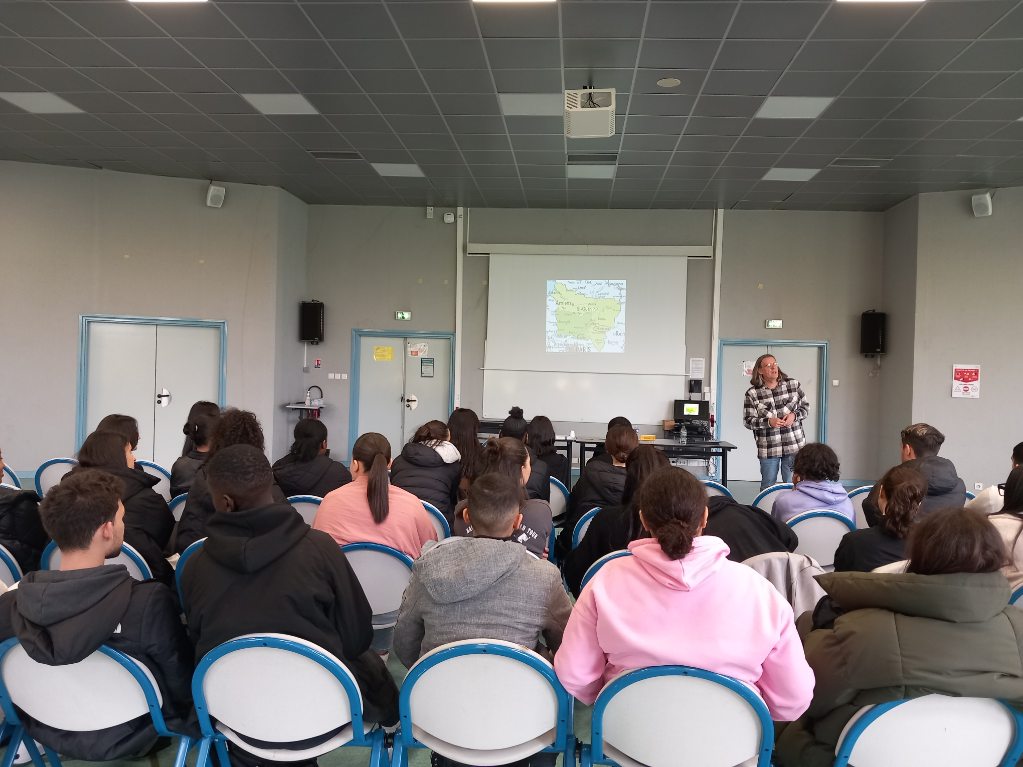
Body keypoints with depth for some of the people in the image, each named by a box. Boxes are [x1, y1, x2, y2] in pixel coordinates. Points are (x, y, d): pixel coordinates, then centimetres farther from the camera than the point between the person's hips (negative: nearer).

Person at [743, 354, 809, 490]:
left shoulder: (793, 384, 2)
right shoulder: (752, 393, -3)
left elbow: (805, 406, 11)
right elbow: (748, 421, -3)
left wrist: (794, 415, -10)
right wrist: (768, 422, -19)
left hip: (794, 445, 1)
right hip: (768, 448, -1)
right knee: (767, 487, 8)